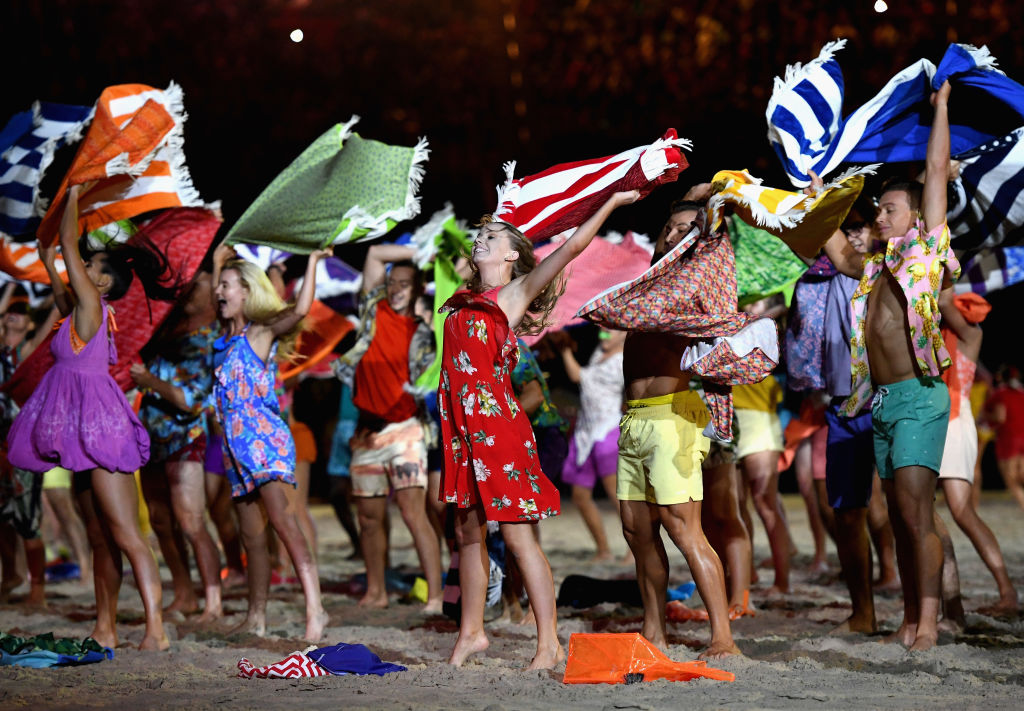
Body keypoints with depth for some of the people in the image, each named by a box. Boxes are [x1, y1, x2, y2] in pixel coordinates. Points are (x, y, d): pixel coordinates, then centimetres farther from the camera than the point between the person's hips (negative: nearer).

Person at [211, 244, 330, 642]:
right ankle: (256, 618, 18)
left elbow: (300, 310, -23)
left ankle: (314, 609, -30)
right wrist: (219, 262, 38)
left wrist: (313, 261, -17)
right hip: (237, 447, 8)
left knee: (283, 522, -22)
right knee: (252, 537, 11)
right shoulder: (226, 338, 16)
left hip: (265, 443, -8)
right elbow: (218, 306, 39)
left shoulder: (261, 333, -4)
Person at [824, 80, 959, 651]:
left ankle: (928, 620, -14)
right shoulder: (875, 269, 18)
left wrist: (942, 105, 8)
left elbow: (938, 171, 2)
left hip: (917, 396, -7)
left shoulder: (925, 250, 2)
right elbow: (838, 252, 38)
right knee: (901, 517, 8)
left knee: (917, 512, -13)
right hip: (883, 403, 7)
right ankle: (912, 617, 12)